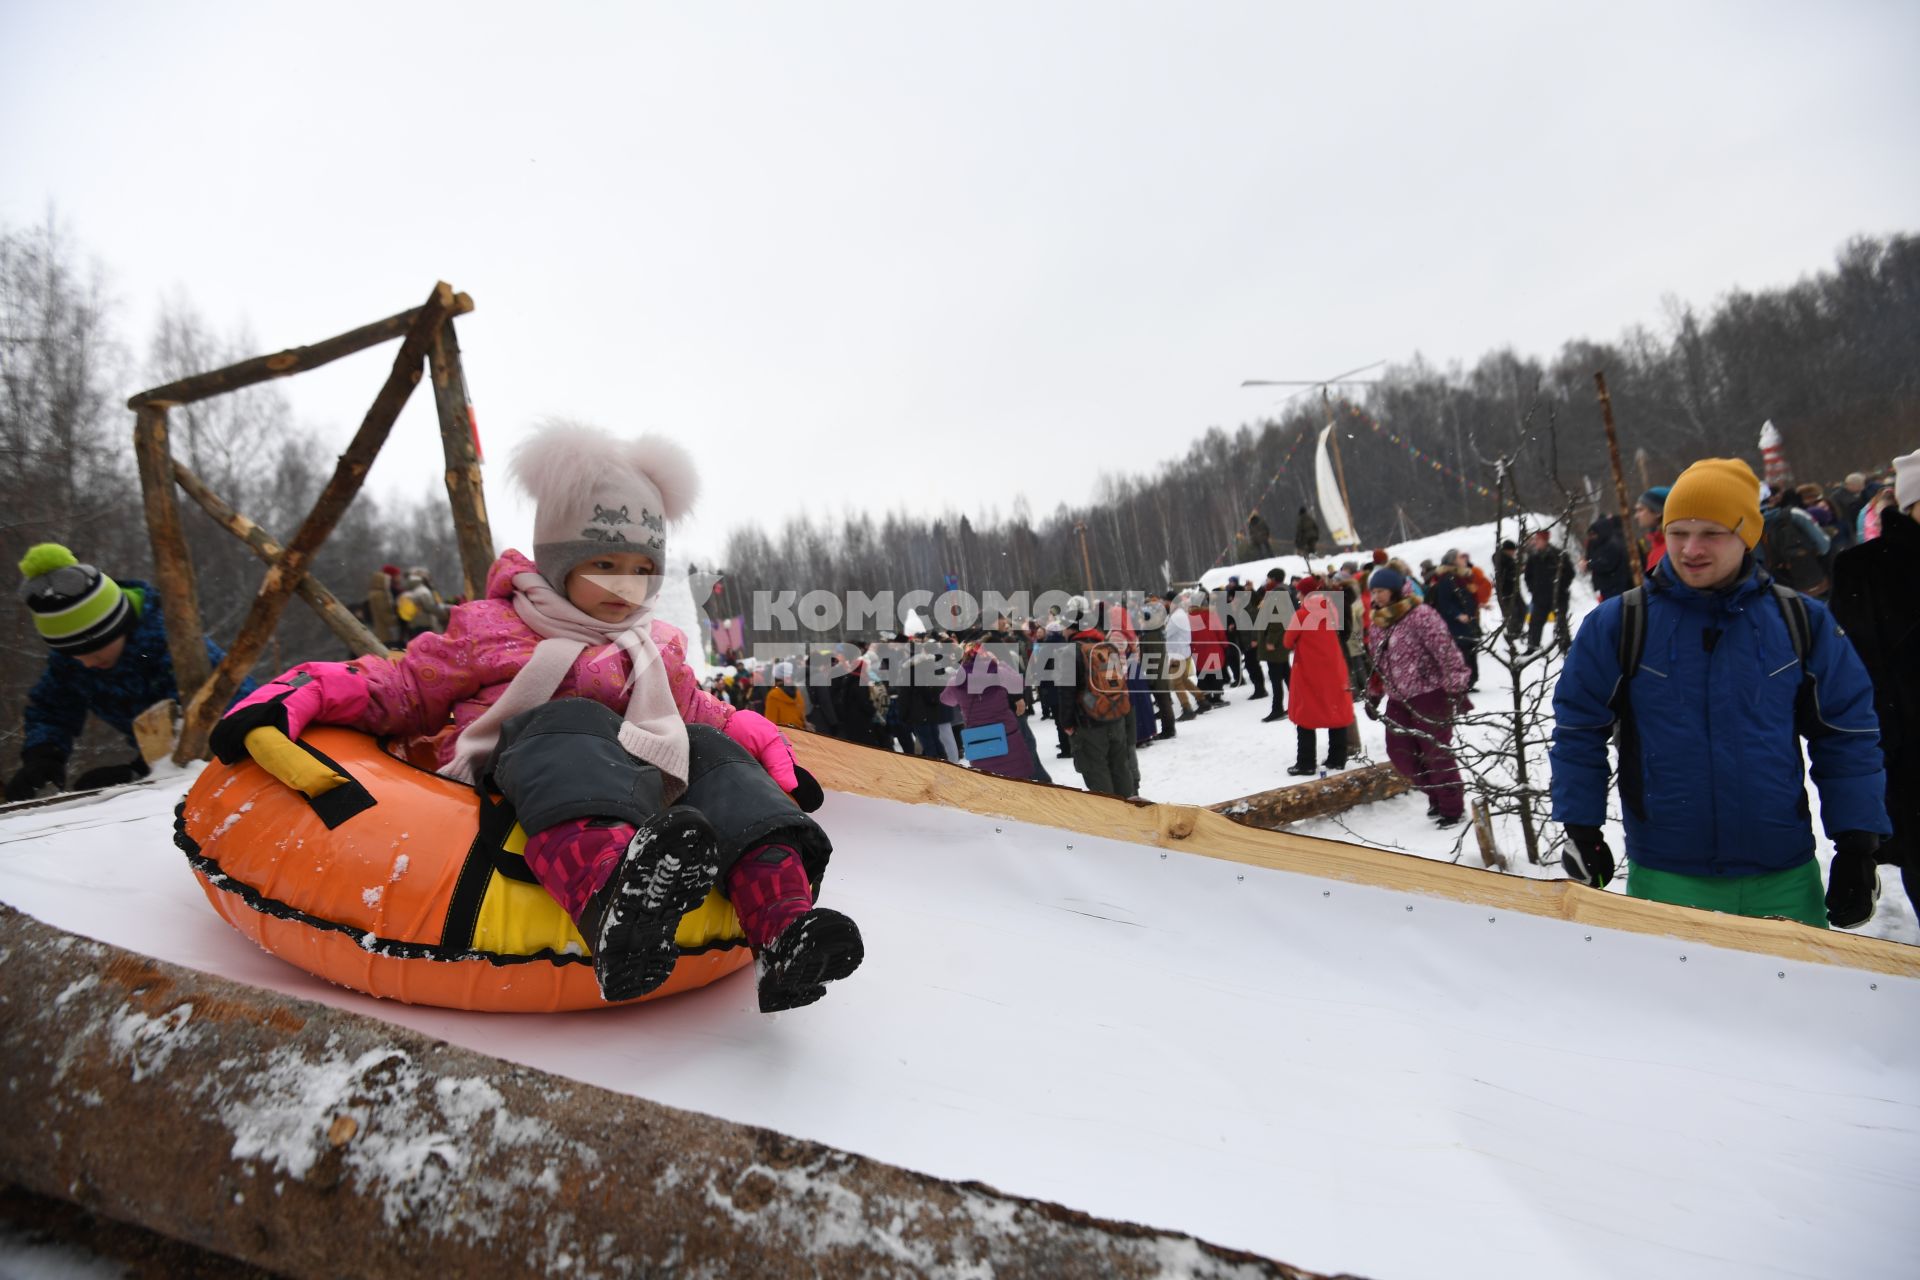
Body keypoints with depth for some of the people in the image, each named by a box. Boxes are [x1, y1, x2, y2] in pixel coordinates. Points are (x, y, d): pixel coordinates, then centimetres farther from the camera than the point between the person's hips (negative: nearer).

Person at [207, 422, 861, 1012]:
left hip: (636, 789, 4)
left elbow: (703, 714, 35)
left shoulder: (656, 654, 27)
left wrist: (771, 754, 22)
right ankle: (614, 897, -69)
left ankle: (781, 924, -44)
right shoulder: (487, 629, 17)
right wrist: (300, 697, 1)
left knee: (713, 755, -22)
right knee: (567, 727, -35)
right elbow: (399, 689, 16)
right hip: (518, 780, -4)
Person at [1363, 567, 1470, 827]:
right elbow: (1377, 664, 19)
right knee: (1400, 754, 7)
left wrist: (1456, 687, -23)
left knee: (1437, 753, 0)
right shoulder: (1378, 624, 9)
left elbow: (1446, 651, -19)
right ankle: (1436, 796, 28)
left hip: (1430, 694, -8)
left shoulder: (1421, 615, -15)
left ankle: (1453, 807, 17)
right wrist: (1374, 696, 20)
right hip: (1398, 699, 8)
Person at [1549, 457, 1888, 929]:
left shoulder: (1802, 621, 0)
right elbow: (1578, 731, 1)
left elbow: (1847, 735, 6)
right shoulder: (1618, 624, -6)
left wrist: (1858, 846, 3)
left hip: (1785, 880, 2)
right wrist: (1581, 831, -1)